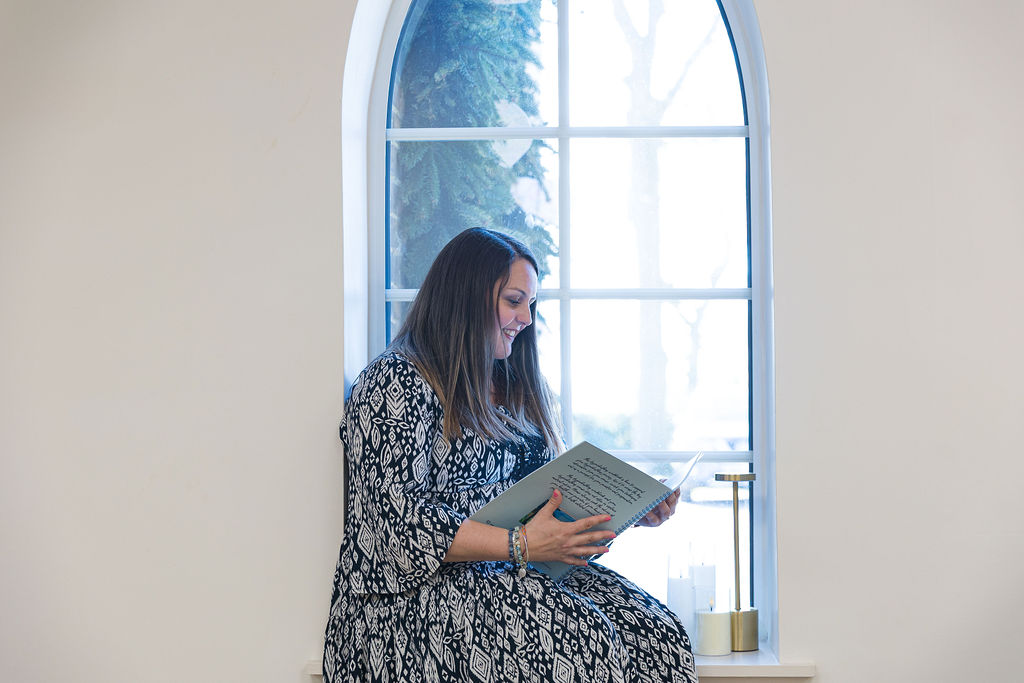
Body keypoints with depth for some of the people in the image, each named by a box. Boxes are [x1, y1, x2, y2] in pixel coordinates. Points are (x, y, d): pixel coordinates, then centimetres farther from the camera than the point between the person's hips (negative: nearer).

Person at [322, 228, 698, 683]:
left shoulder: (515, 390, 22)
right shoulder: (396, 382, -5)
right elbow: (401, 518, -16)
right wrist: (521, 544, -23)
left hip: (516, 576, 8)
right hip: (419, 590, -7)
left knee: (653, 632, -19)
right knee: (578, 640, -32)